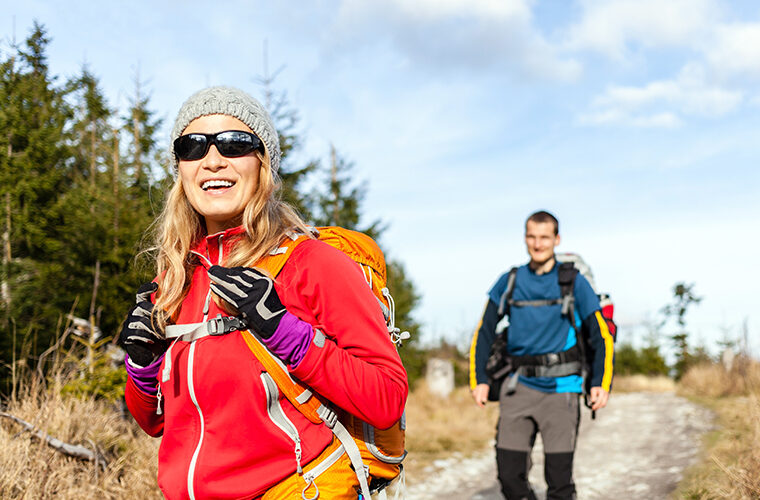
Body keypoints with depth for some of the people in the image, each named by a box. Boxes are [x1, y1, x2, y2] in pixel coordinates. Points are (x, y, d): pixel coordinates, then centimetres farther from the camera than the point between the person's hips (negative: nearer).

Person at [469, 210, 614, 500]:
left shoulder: (573, 282, 2)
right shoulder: (510, 281, 8)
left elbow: (601, 335, 4)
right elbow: (484, 332, 12)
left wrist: (601, 384, -8)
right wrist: (478, 379, 1)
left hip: (560, 389, -2)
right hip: (519, 387, 2)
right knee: (509, 473, -2)